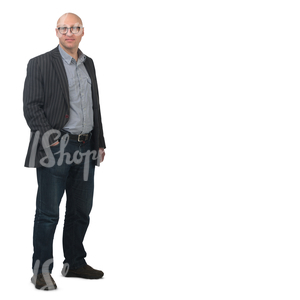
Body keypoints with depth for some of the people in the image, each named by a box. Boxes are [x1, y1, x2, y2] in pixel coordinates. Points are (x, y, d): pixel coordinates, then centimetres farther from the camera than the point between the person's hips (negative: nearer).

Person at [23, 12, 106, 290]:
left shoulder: (88, 64, 15)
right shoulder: (40, 64, -4)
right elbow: (31, 106, -9)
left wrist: (100, 142, 15)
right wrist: (50, 139, -17)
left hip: (85, 148, 6)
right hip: (56, 150, -6)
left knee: (81, 211, 13)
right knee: (48, 213, -1)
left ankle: (75, 263, 26)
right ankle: (41, 271, 8)